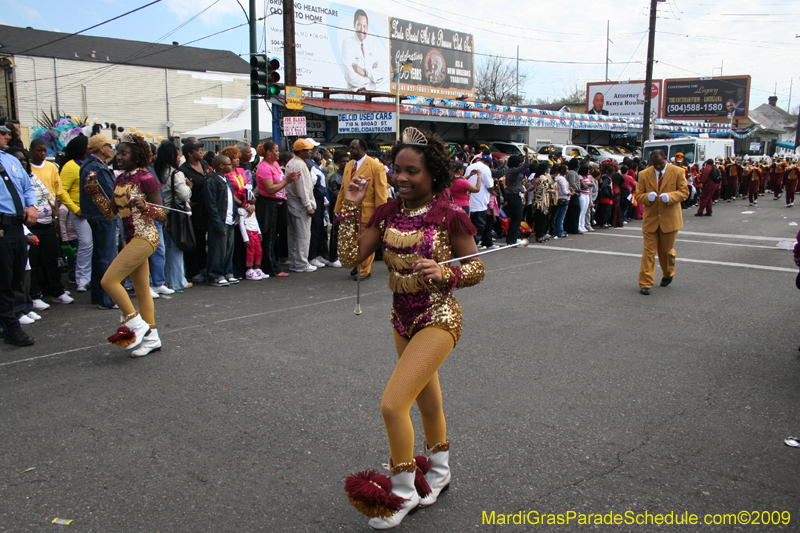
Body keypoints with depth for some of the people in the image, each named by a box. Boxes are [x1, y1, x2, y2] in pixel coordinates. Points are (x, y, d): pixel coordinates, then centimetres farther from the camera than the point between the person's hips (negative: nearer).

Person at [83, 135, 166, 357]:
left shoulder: (145, 177, -10)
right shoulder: (120, 180, 13)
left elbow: (162, 213, -10)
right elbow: (111, 213, 13)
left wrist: (144, 206, -28)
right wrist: (95, 191, 7)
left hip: (145, 237, -9)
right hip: (131, 238, 9)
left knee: (109, 280, -13)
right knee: (141, 289, 11)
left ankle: (135, 324, 1)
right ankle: (151, 337, 19)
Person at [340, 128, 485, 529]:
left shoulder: (451, 216, -16)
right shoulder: (387, 213, -1)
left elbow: (477, 268, -8)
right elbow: (350, 257, -6)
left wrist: (442, 272, -25)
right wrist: (351, 208, -11)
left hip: (438, 321, -6)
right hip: (402, 320, 6)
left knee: (393, 405, -15)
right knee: (427, 402, 24)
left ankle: (403, 492, 9)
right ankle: (439, 472, 48)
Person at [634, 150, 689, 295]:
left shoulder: (678, 172, 0)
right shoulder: (644, 174, 3)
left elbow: (684, 192, -2)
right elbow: (638, 195, 4)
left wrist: (670, 196, -21)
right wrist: (648, 196, -19)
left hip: (670, 218, 0)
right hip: (650, 218, 0)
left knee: (667, 250, 12)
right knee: (649, 251, -4)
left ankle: (668, 274, 39)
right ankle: (645, 283, -3)